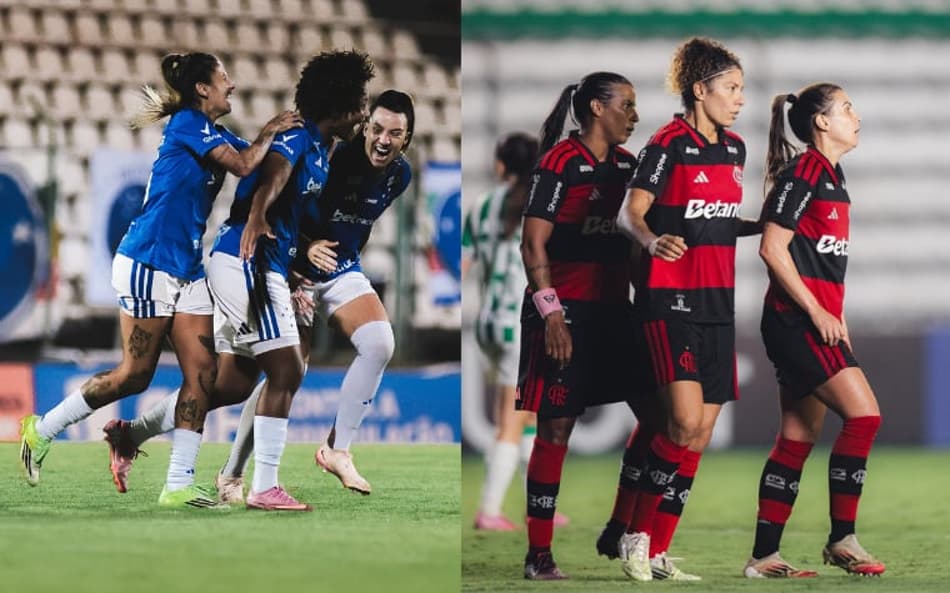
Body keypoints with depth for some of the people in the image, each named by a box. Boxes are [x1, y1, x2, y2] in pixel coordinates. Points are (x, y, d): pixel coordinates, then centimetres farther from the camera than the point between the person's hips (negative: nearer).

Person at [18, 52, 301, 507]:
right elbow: (244, 165, -20)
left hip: (188, 270, 9)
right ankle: (41, 430, 11)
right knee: (135, 374, -4)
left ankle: (179, 483, -3)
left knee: (201, 372, -2)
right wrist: (270, 132, -5)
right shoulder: (187, 124, -11)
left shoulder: (215, 135, 15)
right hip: (149, 262, -9)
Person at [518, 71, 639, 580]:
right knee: (556, 428, -6)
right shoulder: (562, 162, -10)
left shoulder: (627, 164, 11)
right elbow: (533, 244, -12)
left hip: (614, 308, 8)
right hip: (566, 310, -8)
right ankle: (538, 556, -1)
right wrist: (551, 315, -18)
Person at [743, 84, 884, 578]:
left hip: (817, 321, 10)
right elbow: (773, 249, -16)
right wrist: (816, 312, -17)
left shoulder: (830, 176, 17)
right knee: (863, 414, -14)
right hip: (795, 319, -10)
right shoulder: (802, 173, -12)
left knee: (798, 437, 7)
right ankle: (842, 539, -7)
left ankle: (763, 556, 8)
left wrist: (837, 317, 17)